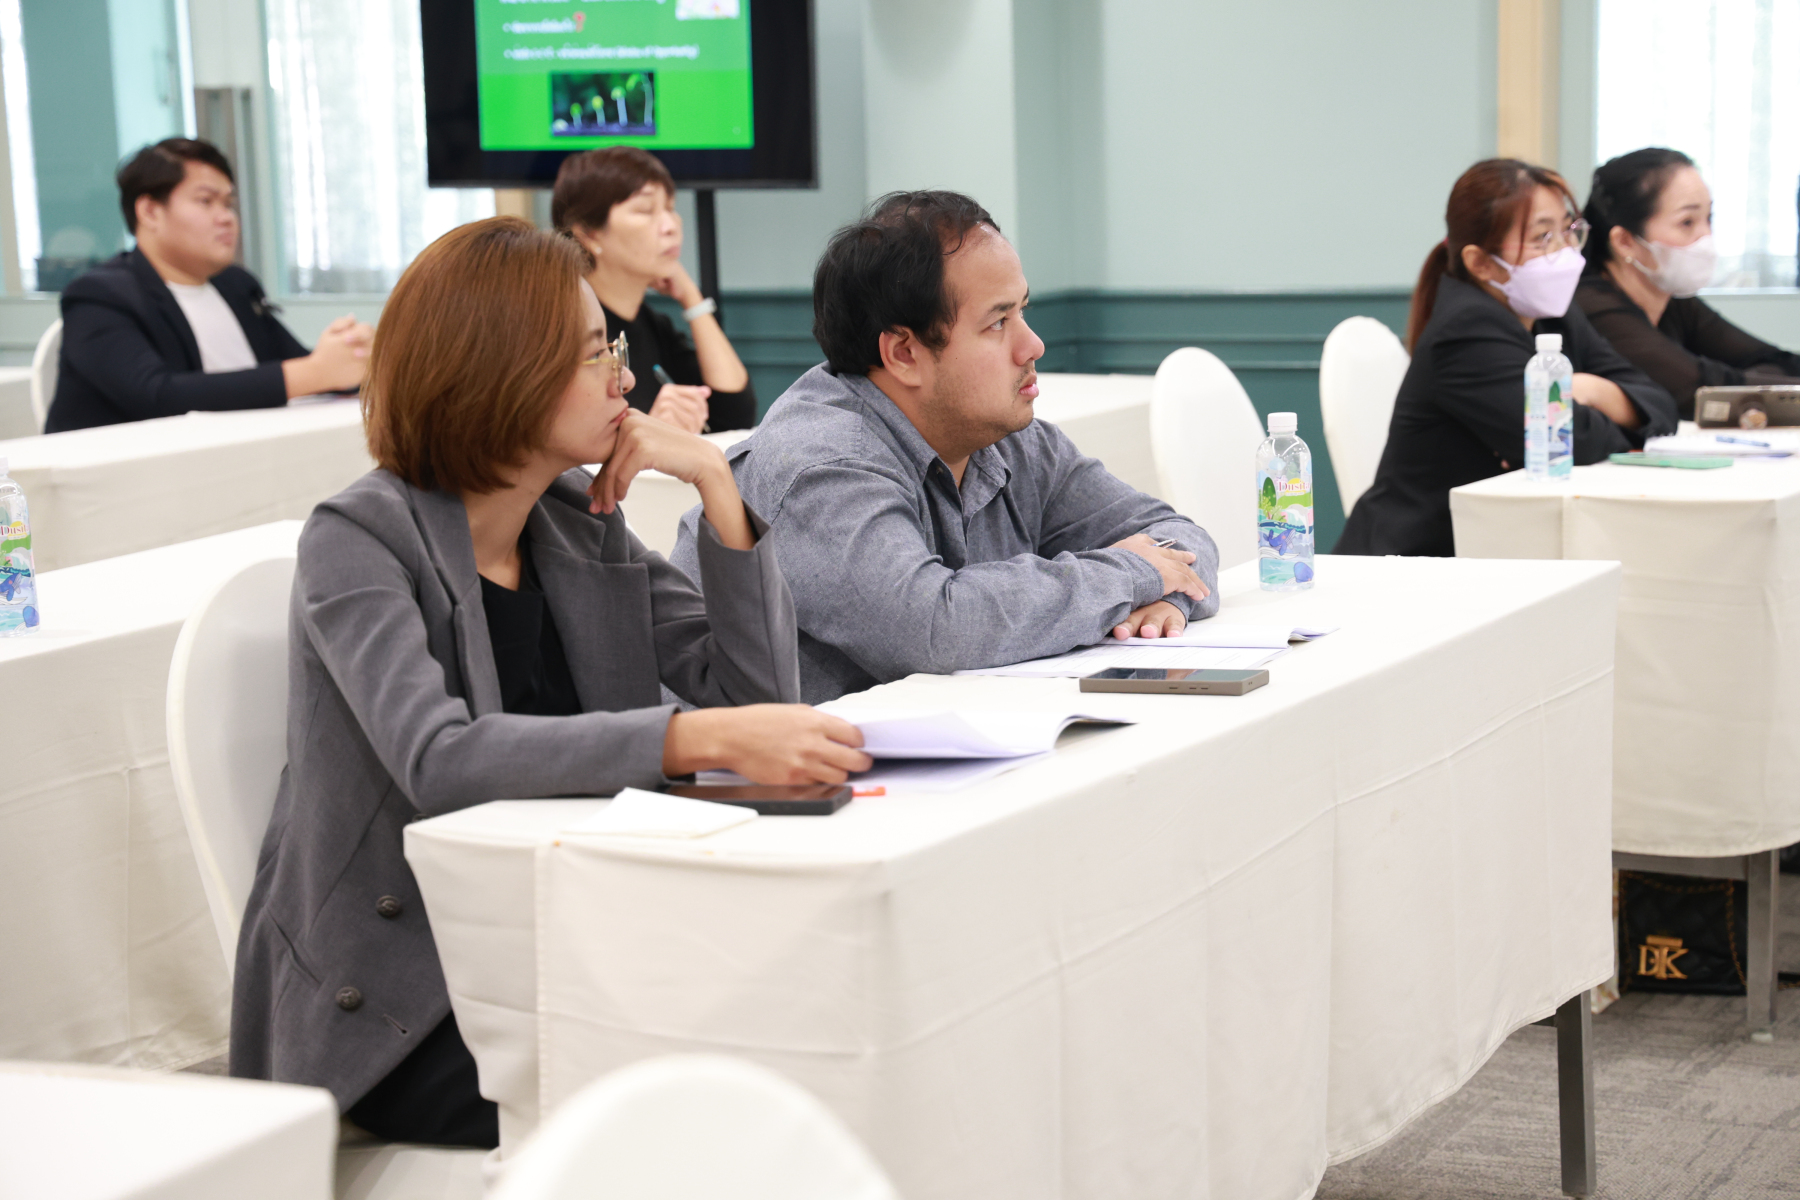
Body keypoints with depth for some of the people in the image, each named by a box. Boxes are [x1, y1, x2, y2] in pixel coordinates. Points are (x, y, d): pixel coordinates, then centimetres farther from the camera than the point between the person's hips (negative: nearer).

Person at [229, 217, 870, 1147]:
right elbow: (438, 760, -29)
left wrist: (716, 482, -5)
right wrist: (704, 739, -38)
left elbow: (759, 689, 4)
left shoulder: (582, 522, 8)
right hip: (393, 1002, -6)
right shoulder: (358, 540, -12)